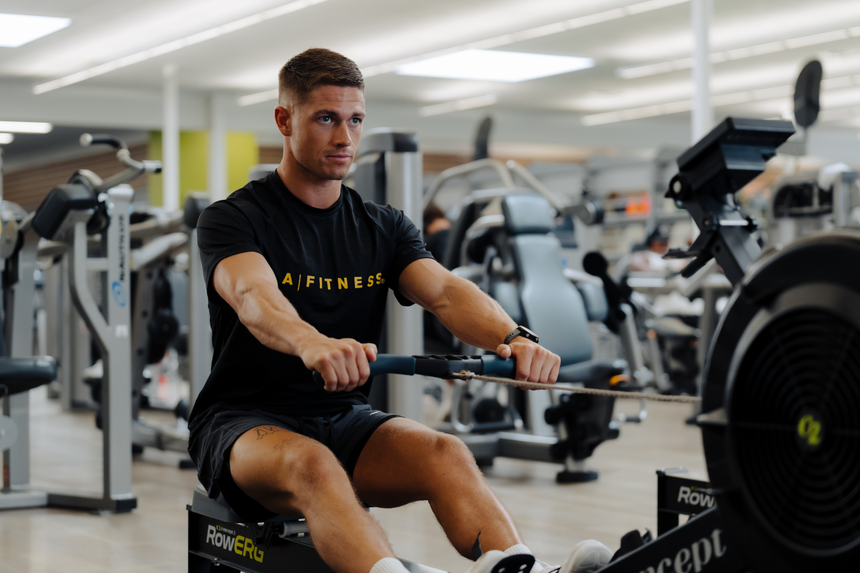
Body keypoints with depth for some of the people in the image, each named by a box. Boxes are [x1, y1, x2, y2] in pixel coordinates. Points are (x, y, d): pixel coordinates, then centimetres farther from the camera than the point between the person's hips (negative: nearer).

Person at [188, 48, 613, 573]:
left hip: (345, 419, 4)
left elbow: (443, 292, -9)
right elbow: (252, 295, -28)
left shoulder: (383, 228, 10)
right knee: (313, 464, -38)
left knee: (444, 452, -27)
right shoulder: (232, 219, -5)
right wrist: (311, 344, -51)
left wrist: (512, 337, -32)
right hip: (246, 425, -4)